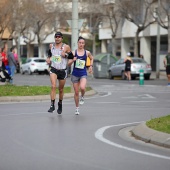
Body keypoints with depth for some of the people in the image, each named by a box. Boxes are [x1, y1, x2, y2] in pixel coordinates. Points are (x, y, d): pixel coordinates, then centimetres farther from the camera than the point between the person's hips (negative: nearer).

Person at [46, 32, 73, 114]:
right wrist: (48, 58, 7)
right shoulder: (51, 46, 4)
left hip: (62, 70, -1)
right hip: (53, 69, 1)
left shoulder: (66, 47, -5)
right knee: (53, 86, -20)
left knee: (61, 89, 11)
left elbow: (72, 56, 1)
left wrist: (66, 55, -16)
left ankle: (60, 105, 33)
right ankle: (52, 105, -21)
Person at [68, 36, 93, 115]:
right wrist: (73, 60, -20)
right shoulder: (74, 52, -2)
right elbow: (69, 64, -1)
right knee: (76, 92, 6)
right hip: (75, 74, 1)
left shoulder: (87, 52, 0)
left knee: (82, 88, -28)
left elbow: (91, 58, 22)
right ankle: (77, 108, 23)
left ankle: (82, 97, 6)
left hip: (83, 74, -1)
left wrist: (91, 66, 8)